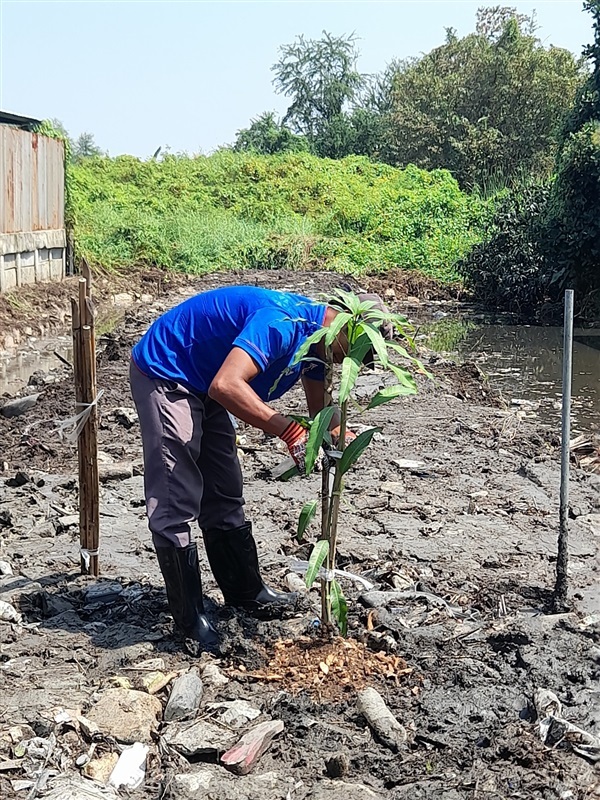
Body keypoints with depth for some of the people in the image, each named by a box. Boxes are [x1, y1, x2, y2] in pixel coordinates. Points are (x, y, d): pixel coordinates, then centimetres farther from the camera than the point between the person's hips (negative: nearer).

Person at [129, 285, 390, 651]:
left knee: (225, 497, 15)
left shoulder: (314, 336, 0)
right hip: (164, 375, -10)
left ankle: (246, 591, 27)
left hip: (202, 385, 10)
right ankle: (189, 617, 0)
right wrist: (290, 431, -40)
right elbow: (226, 385, -43)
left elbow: (319, 411, 12)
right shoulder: (283, 322, -31)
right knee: (176, 503, -9)